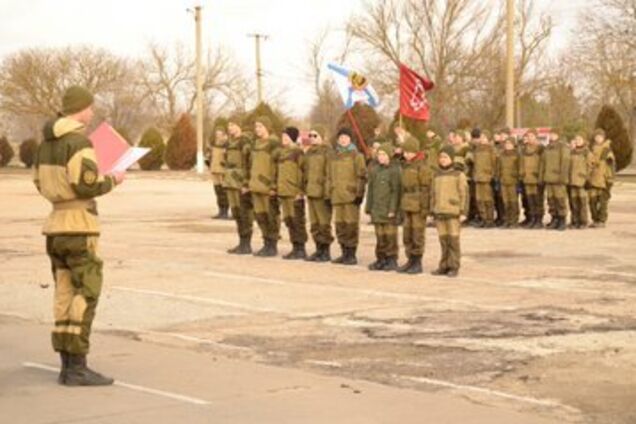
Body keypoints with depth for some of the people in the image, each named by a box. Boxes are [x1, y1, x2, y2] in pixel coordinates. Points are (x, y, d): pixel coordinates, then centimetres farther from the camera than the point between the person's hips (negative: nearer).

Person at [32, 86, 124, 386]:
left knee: (65, 294, 9)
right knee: (86, 295, -6)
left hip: (55, 226, 9)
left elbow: (41, 183, 20)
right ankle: (77, 367, -8)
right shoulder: (78, 141, -15)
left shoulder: (47, 143, 13)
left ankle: (68, 367, 10)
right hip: (79, 227, -9)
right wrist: (112, 181, -4)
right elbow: (87, 185, -22)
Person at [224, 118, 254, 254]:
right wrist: (227, 183, 19)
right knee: (236, 213, 10)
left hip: (242, 184, -9)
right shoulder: (230, 143, 15)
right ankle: (242, 243, 16)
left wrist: (246, 184, -20)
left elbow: (249, 164, -16)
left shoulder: (245, 142, -12)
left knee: (245, 214, -4)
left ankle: (247, 245, 0)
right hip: (232, 183, 9)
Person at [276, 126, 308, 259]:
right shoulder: (281, 152, 15)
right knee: (288, 220, 10)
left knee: (297, 221, -3)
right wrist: (277, 190, 16)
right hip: (283, 192, 8)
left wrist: (300, 191, -16)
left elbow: (302, 173, -12)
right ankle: (295, 248, 17)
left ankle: (301, 249, 3)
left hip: (294, 193, -8)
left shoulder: (298, 152, -8)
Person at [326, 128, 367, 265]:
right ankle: (344, 253, 17)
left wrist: (359, 194, -11)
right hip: (337, 196, 6)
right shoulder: (333, 156, 15)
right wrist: (328, 195, 14)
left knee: (351, 224, -4)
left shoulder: (356, 155, -1)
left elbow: (362, 176, -5)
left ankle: (352, 255, 1)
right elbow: (329, 177, 19)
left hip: (351, 196, -6)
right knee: (340, 225, 8)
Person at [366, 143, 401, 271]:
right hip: (377, 210, 6)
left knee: (390, 236, 0)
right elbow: (371, 190, 16)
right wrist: (368, 207, 13)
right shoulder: (375, 170, 11)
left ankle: (392, 260, 7)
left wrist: (392, 209, -15)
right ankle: (381, 259, 17)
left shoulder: (394, 170, -8)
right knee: (380, 237, 10)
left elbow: (396, 191, -11)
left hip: (389, 210, -6)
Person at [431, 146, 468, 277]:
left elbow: (464, 194, -4)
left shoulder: (458, 175, -1)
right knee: (443, 240, 7)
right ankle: (444, 266, 13)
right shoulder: (437, 176, 14)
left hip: (453, 213, -5)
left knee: (453, 240, -4)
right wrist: (433, 211, 14)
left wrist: (463, 212, -9)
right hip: (440, 213, 5)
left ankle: (454, 267, 1)